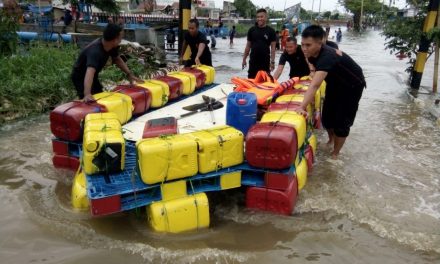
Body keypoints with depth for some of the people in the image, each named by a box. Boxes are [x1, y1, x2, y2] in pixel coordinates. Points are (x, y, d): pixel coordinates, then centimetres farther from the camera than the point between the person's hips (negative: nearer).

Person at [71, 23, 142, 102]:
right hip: (80, 77, -9)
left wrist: (129, 74, -3)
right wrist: (87, 94, -69)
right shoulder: (95, 51, -40)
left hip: (93, 77, 9)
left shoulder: (111, 46, -14)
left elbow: (117, 59, 7)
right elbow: (90, 72, -55)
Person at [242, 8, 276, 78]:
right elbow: (248, 46, 9)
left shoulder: (270, 31, -1)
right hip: (253, 61, 2)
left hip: (265, 61, -1)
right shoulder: (252, 30, 4)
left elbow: (273, 47, -2)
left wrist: (272, 61, -9)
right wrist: (244, 59, 6)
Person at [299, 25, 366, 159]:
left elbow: (315, 85, -55)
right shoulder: (312, 53, -16)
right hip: (334, 83, 7)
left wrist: (302, 107, -62)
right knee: (327, 115, 10)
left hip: (352, 86, -7)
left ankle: (335, 154, 13)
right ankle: (331, 139, 39)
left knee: (342, 120, -5)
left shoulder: (327, 56, -42)